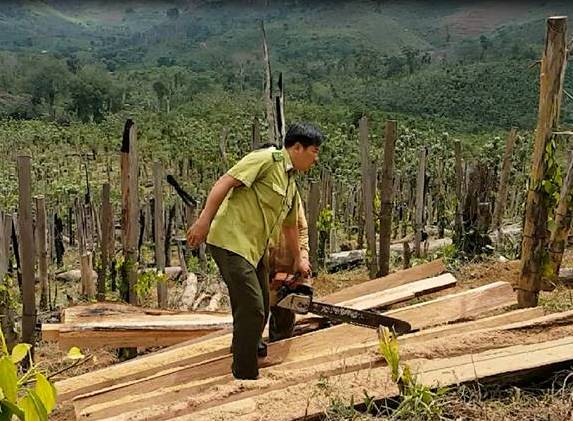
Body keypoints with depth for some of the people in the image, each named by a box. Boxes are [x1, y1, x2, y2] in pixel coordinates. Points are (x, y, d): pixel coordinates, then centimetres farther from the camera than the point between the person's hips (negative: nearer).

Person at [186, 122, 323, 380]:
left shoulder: (291, 186, 19)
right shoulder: (267, 159, -9)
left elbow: (290, 226, 33)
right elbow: (225, 183, -17)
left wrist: (298, 260, 43)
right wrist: (204, 221, -26)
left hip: (255, 249, 10)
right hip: (231, 242, -10)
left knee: (260, 309, 17)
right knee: (252, 308, -12)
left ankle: (244, 352, 40)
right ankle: (245, 376, -1)